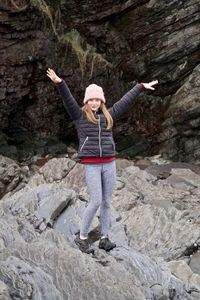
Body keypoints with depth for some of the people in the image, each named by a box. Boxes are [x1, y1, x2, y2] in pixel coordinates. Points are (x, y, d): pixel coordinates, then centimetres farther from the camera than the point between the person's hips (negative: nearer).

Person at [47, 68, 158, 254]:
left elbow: (126, 101, 19)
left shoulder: (108, 115, 11)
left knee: (106, 202, 7)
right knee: (96, 202, -10)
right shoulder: (79, 115, 0)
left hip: (109, 164, 5)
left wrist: (141, 87, 27)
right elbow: (68, 99, -17)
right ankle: (82, 238, 5)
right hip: (91, 165, -4)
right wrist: (59, 83, -35)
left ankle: (104, 238, 17)